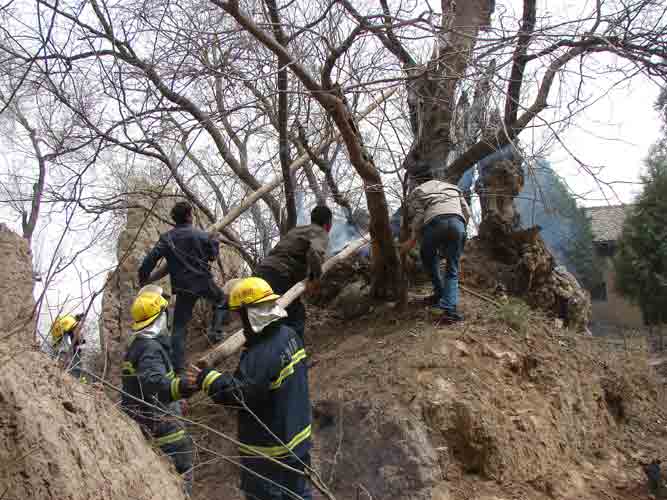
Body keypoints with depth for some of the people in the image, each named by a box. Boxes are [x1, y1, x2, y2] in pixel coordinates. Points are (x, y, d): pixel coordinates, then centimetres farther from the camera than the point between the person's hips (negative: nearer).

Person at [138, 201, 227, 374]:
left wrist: (143, 279, 5)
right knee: (222, 302, 29)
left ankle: (177, 368, 1)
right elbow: (213, 255, 5)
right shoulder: (201, 235, -5)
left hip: (183, 287, 1)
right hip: (204, 282, -1)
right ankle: (216, 331, 7)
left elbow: (150, 259, -8)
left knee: (179, 327, 6)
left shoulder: (167, 238, -2)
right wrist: (214, 241, 23)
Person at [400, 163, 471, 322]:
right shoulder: (451, 187, 36)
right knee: (452, 269, 11)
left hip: (435, 222, -3)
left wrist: (412, 240, 12)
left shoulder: (417, 191, 23)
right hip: (457, 223, 3)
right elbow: (467, 212, 26)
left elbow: (418, 217, 7)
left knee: (428, 257, 27)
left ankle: (440, 293, 29)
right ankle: (449, 308, -5)